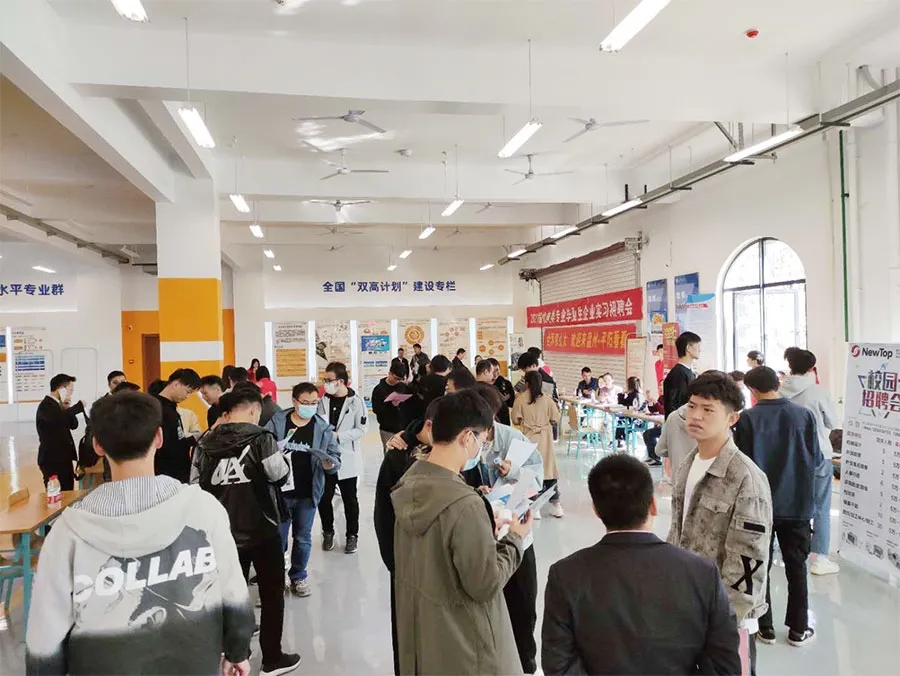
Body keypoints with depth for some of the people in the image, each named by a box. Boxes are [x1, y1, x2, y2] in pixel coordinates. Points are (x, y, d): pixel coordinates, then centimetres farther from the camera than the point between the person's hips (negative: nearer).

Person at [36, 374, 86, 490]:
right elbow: (58, 418, -36)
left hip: (64, 458, 9)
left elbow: (73, 425, 14)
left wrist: (68, 408, -2)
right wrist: (79, 406, -24)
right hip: (52, 460, -9)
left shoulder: (57, 405, 12)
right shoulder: (46, 406, -15)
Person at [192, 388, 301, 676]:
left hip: (225, 531, 4)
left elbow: (196, 484, 5)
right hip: (262, 530, -4)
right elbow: (281, 476, -8)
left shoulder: (206, 443, -4)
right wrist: (276, 453, 9)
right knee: (272, 595, 11)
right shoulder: (260, 438, -16)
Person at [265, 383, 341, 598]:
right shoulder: (276, 422, -8)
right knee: (277, 538, 11)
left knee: (303, 538, 15)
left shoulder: (323, 428, -5)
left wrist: (328, 462, -24)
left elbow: (336, 459, -2)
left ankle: (298, 577, 34)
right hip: (280, 492, -1)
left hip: (307, 494, 1)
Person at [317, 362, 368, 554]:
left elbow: (361, 429, -12)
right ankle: (328, 532, 31)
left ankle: (352, 535, 26)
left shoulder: (356, 401, -11)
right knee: (323, 498, 10)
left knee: (349, 499, 10)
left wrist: (338, 435, -19)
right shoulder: (323, 400, 1)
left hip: (347, 458, -3)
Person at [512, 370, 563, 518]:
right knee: (548, 468, 8)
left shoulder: (520, 399, -8)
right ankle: (555, 503, 11)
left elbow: (515, 420, -4)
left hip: (528, 438, -1)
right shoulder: (547, 399, -6)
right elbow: (555, 419, 0)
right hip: (544, 438, 1)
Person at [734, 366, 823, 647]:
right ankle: (798, 629, 23)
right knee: (796, 566, 14)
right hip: (797, 503, 2)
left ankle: (765, 627, 19)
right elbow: (816, 459, -1)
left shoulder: (747, 419, -13)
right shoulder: (804, 415, -7)